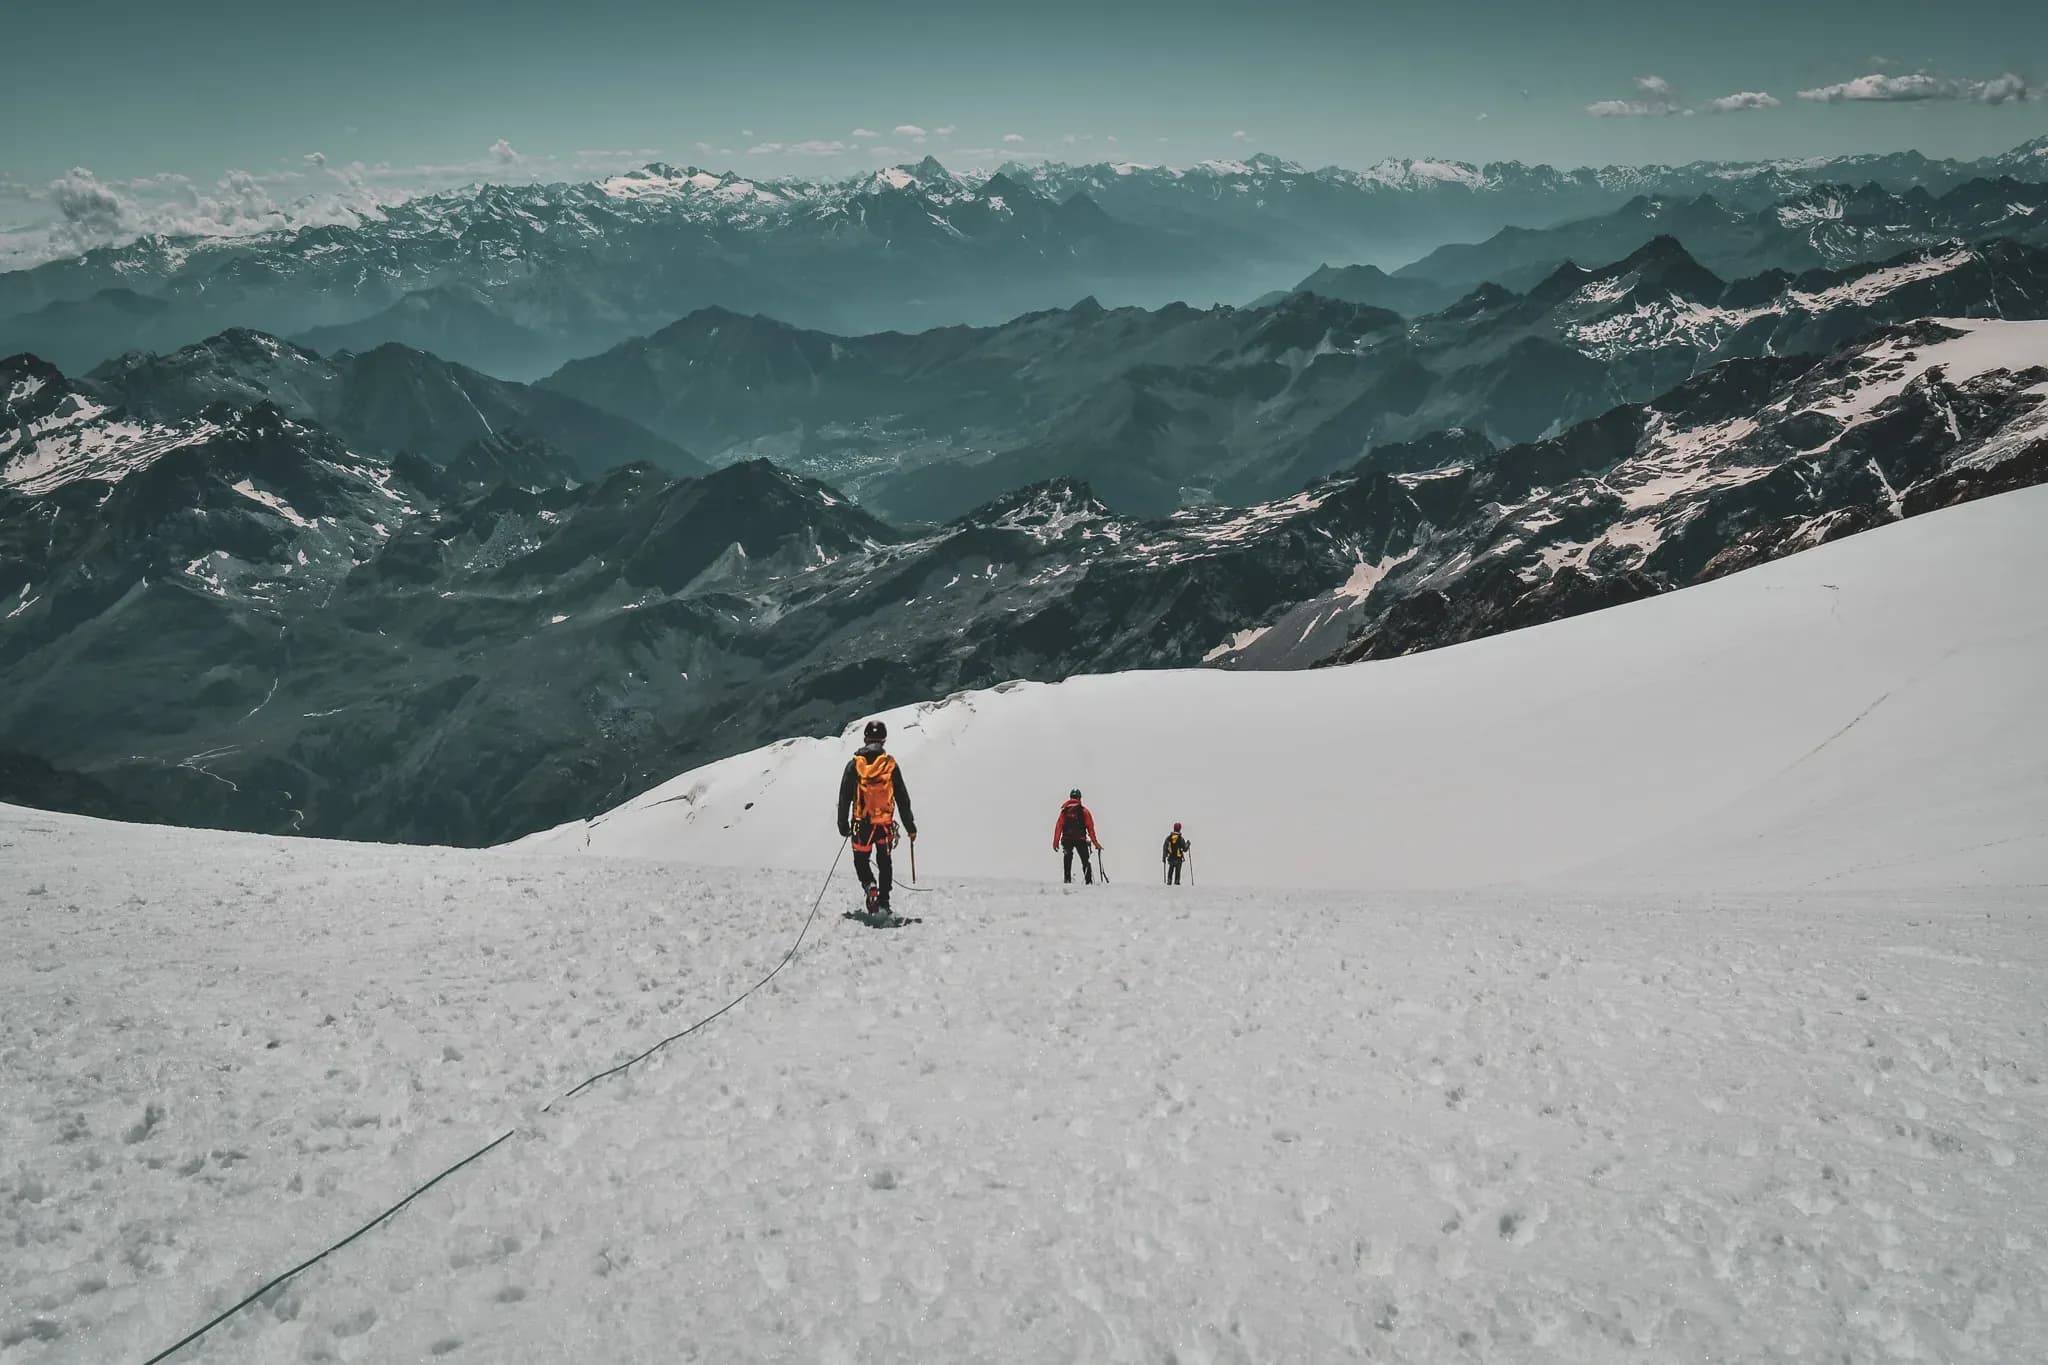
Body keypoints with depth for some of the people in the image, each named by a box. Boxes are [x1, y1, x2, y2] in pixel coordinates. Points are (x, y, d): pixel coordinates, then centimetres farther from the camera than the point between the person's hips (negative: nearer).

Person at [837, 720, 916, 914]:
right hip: (885, 823, 1)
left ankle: (869, 885, -12)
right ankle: (883, 902, 12)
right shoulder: (890, 764, -2)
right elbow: (902, 798, 1)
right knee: (885, 863, 17)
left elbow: (844, 797, 0)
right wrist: (910, 826, 9)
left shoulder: (854, 765, -3)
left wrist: (843, 825, 10)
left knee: (861, 860, 16)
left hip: (861, 823, -1)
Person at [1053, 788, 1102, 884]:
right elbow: (1090, 827, -2)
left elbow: (1058, 826, 0)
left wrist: (1056, 842, 2)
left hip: (1067, 840, 2)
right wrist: (1095, 842, 1)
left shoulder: (1064, 811, 5)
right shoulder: (1084, 811, -1)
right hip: (1081, 839, -2)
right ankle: (1089, 881, -4)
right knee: (1085, 861, 5)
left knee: (1068, 860, 12)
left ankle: (1067, 880, 5)